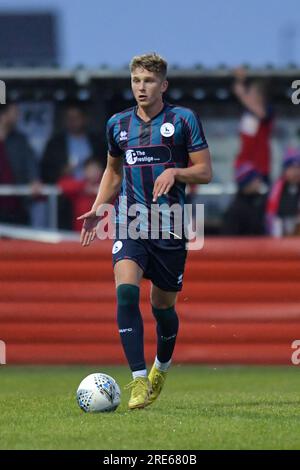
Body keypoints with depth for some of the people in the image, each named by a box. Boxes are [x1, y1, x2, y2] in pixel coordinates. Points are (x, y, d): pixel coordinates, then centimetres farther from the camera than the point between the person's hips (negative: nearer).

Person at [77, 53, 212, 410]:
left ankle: (162, 366, 40)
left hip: (170, 228, -2)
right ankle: (139, 380, -22)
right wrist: (97, 209, 12)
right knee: (126, 292, -21)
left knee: (163, 305, 9)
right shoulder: (118, 124, 9)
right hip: (130, 223, 2)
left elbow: (205, 172, -1)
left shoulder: (183, 120, -2)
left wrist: (174, 172, -20)